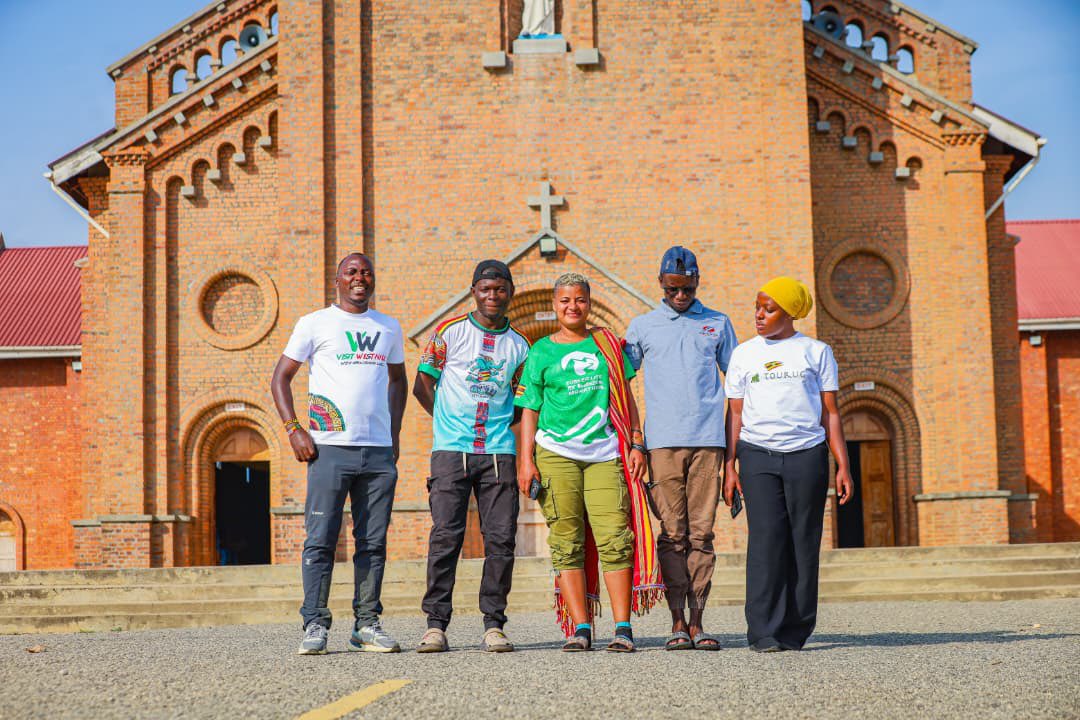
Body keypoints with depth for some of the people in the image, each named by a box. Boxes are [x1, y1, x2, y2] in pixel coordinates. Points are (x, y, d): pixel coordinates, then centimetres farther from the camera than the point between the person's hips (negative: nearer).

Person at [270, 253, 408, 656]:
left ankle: (367, 624, 11)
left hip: (379, 450, 4)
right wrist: (294, 430, -4)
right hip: (330, 447, -3)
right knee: (321, 539, -6)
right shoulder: (315, 323, 5)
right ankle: (315, 625, -1)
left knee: (373, 542, 5)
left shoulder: (389, 328, 16)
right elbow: (281, 377, 6)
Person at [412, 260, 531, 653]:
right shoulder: (449, 332, 5)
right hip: (451, 450, -2)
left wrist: (503, 425, 7)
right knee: (446, 535, -8)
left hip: (499, 453, 2)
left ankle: (493, 624, 4)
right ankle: (436, 624, -3)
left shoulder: (519, 344, 13)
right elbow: (422, 386, 9)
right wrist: (449, 422, 6)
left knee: (501, 539, -2)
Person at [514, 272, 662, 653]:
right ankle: (580, 628, -1)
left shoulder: (607, 344, 16)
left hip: (604, 453, 1)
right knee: (567, 542, -3)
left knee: (614, 538, -9)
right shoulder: (541, 351, 11)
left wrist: (636, 444, 7)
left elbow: (625, 397, 17)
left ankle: (623, 628, -7)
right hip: (555, 453, -1)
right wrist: (525, 460, 0)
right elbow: (528, 410, 9)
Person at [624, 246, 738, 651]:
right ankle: (677, 622, 0)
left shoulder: (718, 324, 15)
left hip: (708, 439, 1)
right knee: (672, 534, -3)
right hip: (663, 441, 0)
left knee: (701, 533, -1)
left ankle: (697, 621, 1)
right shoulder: (642, 327, 13)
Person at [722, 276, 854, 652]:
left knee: (803, 543, -2)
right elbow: (736, 415, 12)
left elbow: (830, 413, 9)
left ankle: (794, 631, 5)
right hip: (758, 454, 0)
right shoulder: (744, 354, 12)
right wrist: (729, 466, 4)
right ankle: (764, 632, -10)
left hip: (807, 454, 0)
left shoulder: (815, 352, 9)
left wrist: (843, 466, 3)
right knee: (766, 540, -10)